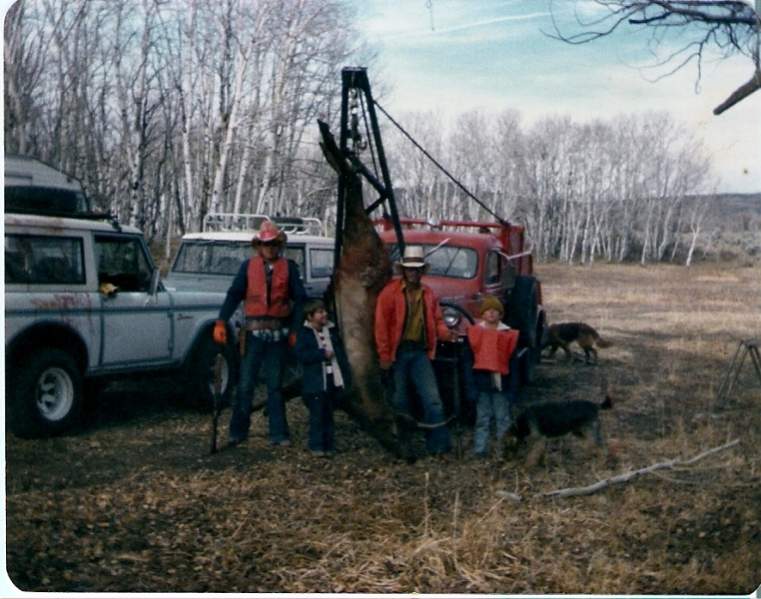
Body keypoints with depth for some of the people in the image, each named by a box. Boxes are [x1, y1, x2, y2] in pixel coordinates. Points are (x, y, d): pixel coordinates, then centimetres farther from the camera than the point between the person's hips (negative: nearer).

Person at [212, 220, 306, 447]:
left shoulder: (289, 267, 4)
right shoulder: (248, 266, 4)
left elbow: (299, 299, 3)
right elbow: (234, 295, -2)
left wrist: (296, 329, -6)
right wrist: (221, 322, -13)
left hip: (278, 333, 0)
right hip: (254, 332, 0)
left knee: (275, 385, 7)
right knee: (245, 384, 3)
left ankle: (278, 434, 11)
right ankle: (238, 432, 11)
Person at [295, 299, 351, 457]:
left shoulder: (332, 330, 9)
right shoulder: (304, 333, -6)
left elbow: (340, 352, 10)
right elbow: (301, 355, -17)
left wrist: (345, 375, 4)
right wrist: (322, 354, -19)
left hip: (333, 380, 5)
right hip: (316, 382, -5)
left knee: (329, 414, 12)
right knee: (317, 415, -2)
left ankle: (329, 445, 19)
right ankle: (316, 446, 7)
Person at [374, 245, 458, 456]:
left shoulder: (428, 293, 11)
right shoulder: (390, 292, -5)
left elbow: (436, 321, 14)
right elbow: (381, 325, -8)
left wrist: (447, 334, -9)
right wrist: (384, 356, -12)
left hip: (420, 352, 4)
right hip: (398, 351, -3)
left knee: (433, 399, -3)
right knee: (400, 401, 7)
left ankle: (439, 444, 0)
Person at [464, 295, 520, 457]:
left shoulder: (508, 334, 3)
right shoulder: (474, 333, 1)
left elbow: (512, 363, 5)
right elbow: (469, 361, 0)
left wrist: (512, 389, 0)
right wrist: (471, 386, -6)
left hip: (501, 383, 1)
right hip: (482, 383, -1)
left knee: (503, 419, 6)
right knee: (482, 419, 4)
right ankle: (480, 449, 7)